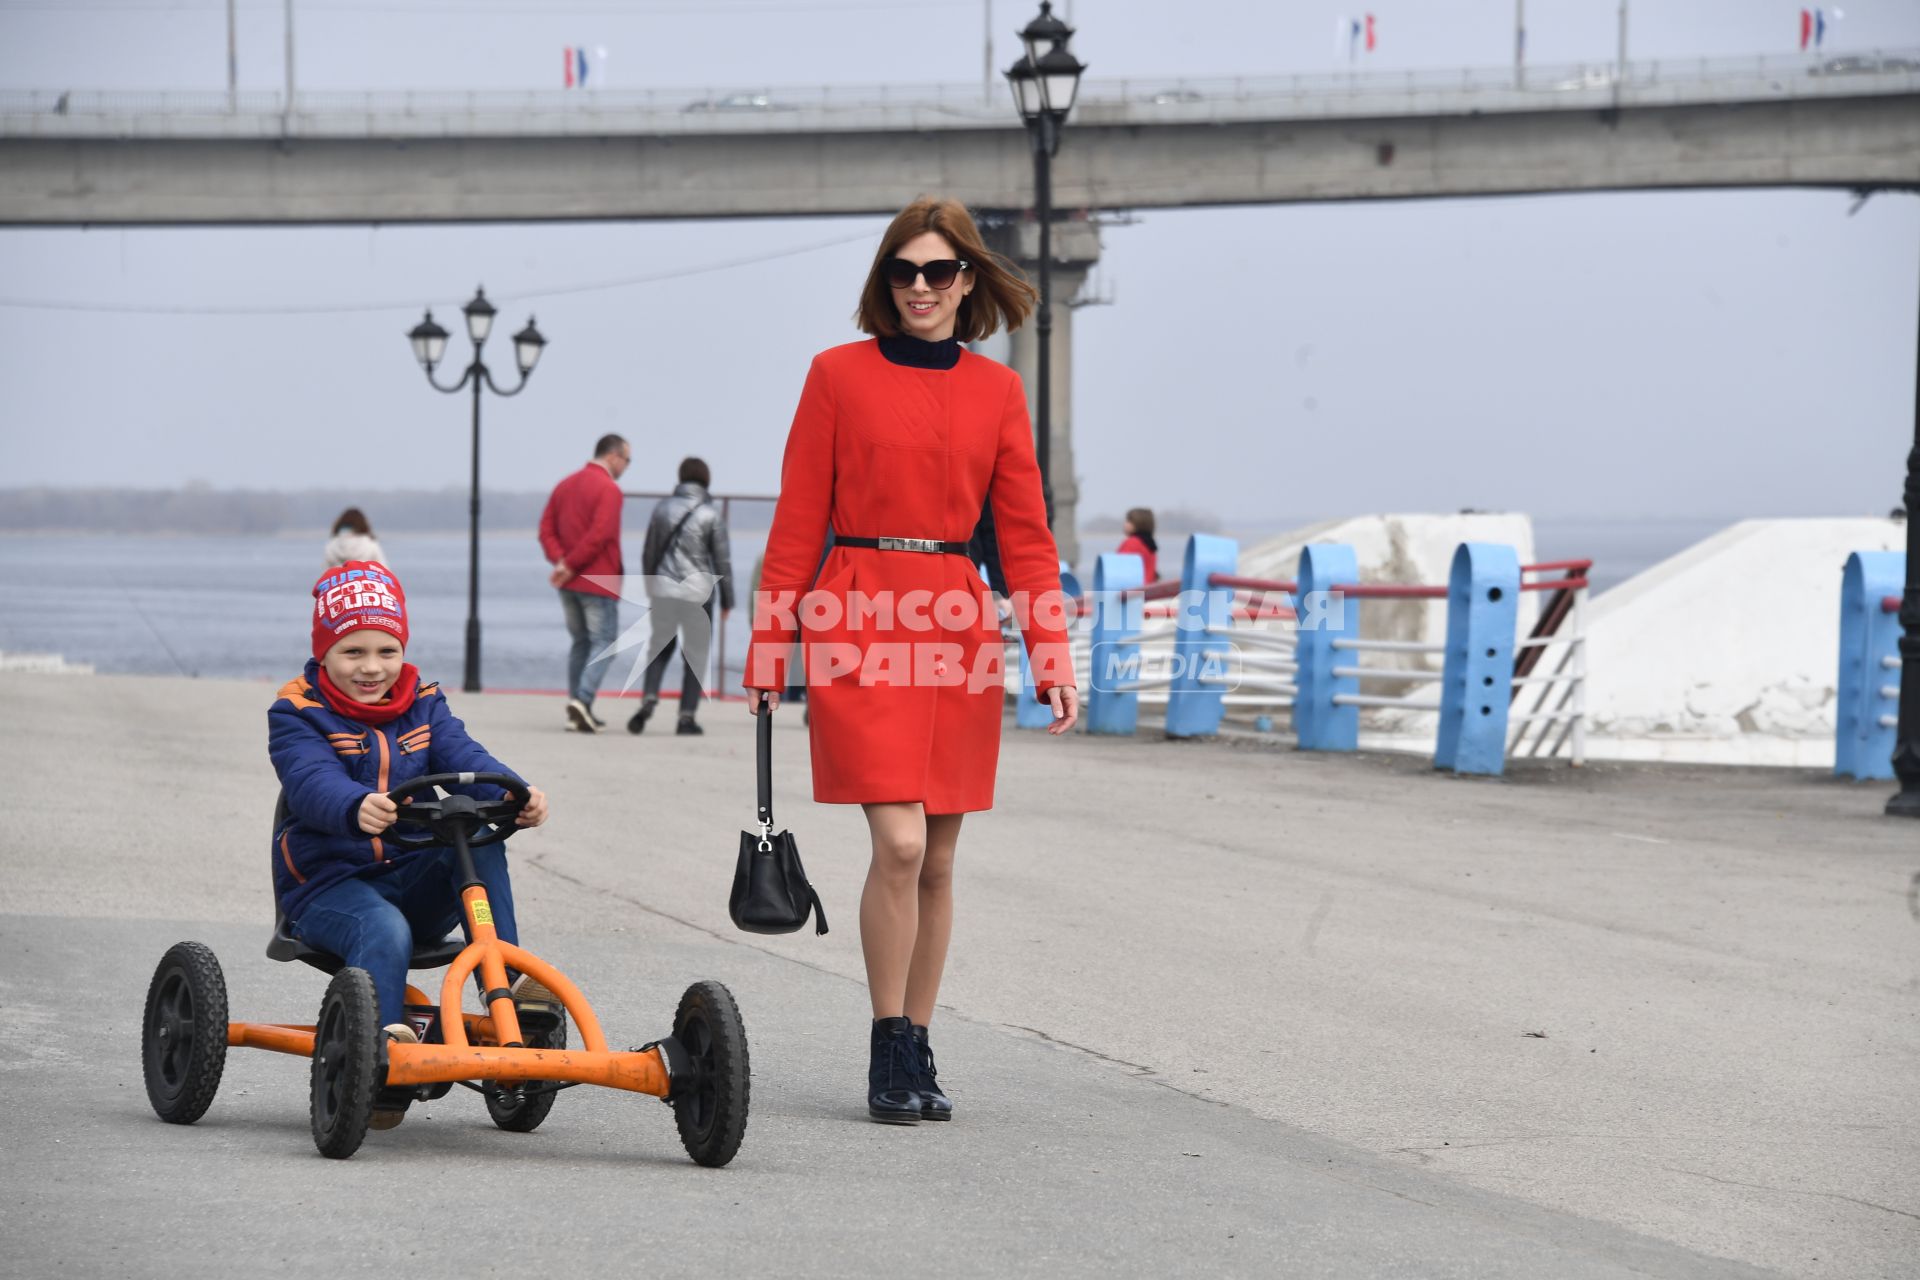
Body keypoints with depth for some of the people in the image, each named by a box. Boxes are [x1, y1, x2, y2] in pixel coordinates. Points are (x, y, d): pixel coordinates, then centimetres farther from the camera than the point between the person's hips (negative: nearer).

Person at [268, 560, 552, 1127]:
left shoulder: (423, 702, 11)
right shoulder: (297, 713, -4)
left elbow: (463, 757, -6)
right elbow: (314, 782, -24)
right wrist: (358, 808, -49)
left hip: (417, 878, 4)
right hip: (329, 883, -4)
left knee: (479, 836, -25)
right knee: (383, 930, -37)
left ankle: (504, 980, -30)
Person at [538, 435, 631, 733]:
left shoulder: (565, 485, 13)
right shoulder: (609, 489, -12)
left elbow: (547, 529, 7)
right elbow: (598, 535, -22)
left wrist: (559, 561, -5)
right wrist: (570, 566, -16)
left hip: (569, 583, 7)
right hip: (599, 582, -7)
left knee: (581, 641, 17)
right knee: (604, 642, -3)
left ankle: (576, 708, 14)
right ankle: (583, 700, -19)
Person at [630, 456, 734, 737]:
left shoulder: (662, 509, 5)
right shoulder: (711, 514, -5)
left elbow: (648, 553, 10)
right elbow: (722, 560, -3)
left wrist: (650, 589, 22)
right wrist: (727, 600, 5)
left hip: (663, 590, 3)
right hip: (698, 592, -3)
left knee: (661, 648, 15)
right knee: (696, 655, 6)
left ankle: (648, 698, -6)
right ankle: (687, 716, 3)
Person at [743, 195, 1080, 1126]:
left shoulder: (996, 390, 9)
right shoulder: (839, 375, 1)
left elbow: (1024, 533, 9)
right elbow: (797, 522, 3)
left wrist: (1052, 655, 1)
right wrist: (769, 650, 1)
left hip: (958, 626, 3)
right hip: (860, 623, -3)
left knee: (937, 858, 7)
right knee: (899, 842, -14)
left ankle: (918, 1050, 18)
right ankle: (889, 1052, -3)